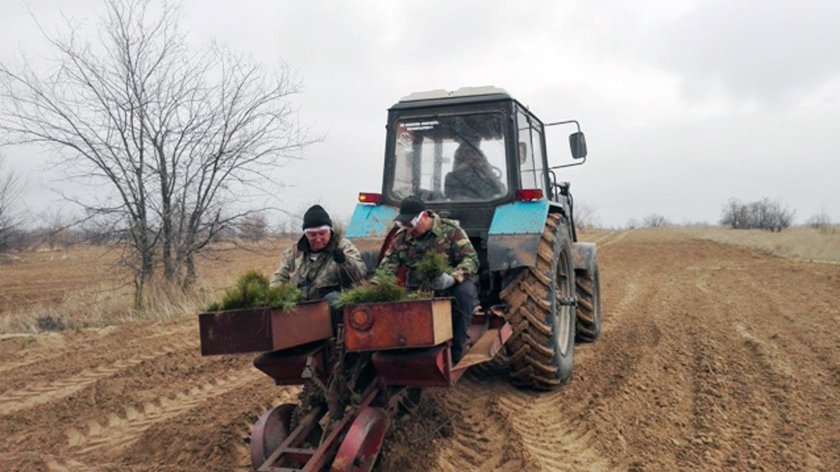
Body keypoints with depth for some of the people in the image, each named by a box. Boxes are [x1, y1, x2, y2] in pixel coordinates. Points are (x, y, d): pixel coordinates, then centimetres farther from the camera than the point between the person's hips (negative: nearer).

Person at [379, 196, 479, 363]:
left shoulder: (450, 230, -7)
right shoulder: (401, 237, 4)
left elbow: (471, 259, -16)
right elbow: (388, 264, -3)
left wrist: (452, 278, -35)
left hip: (451, 288, -2)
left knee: (465, 291, -36)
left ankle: (455, 354, -21)